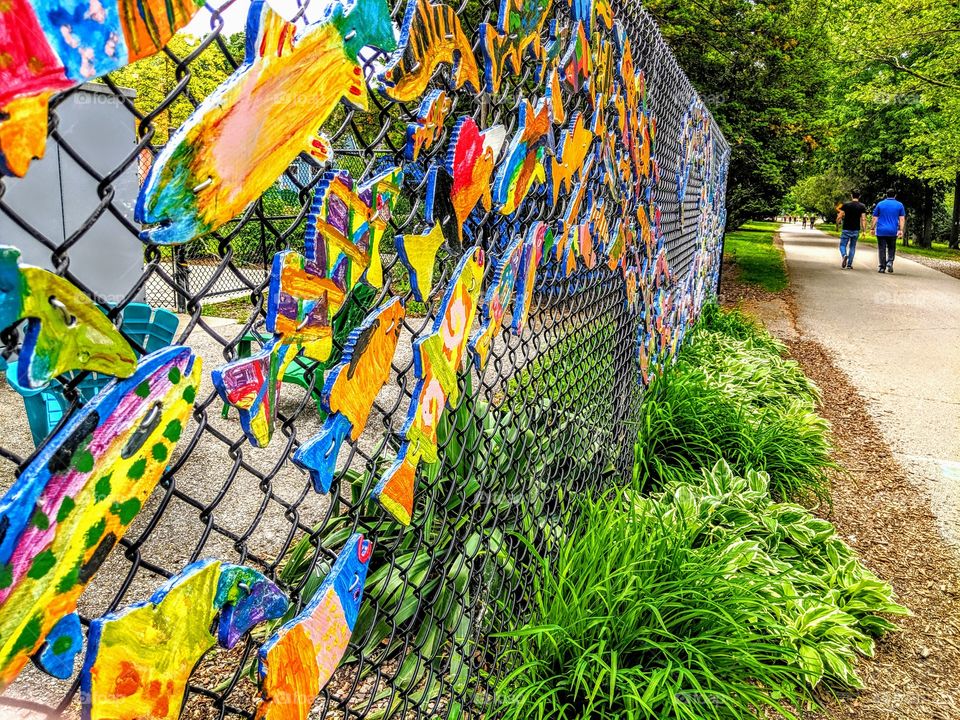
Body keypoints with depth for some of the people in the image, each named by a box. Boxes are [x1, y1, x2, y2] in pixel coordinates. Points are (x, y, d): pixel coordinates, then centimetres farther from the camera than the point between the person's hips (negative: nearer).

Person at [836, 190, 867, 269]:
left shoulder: (846, 204, -4)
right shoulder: (862, 206, 0)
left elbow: (839, 217, -6)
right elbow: (863, 219, -5)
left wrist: (838, 221, 14)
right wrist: (864, 230, -2)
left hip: (846, 229, -2)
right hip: (856, 230, 2)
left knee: (843, 245, 8)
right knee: (852, 247, 12)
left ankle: (844, 255, -25)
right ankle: (849, 264, 11)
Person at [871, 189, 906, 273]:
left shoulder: (880, 204, 4)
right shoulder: (900, 205, 6)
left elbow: (875, 218, 4)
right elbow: (902, 219, -1)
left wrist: (872, 228, 9)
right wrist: (901, 230, -4)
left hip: (881, 231, -1)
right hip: (893, 231, 1)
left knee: (882, 249, 2)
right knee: (891, 248, 14)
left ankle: (882, 267, 0)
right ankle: (890, 262, -8)